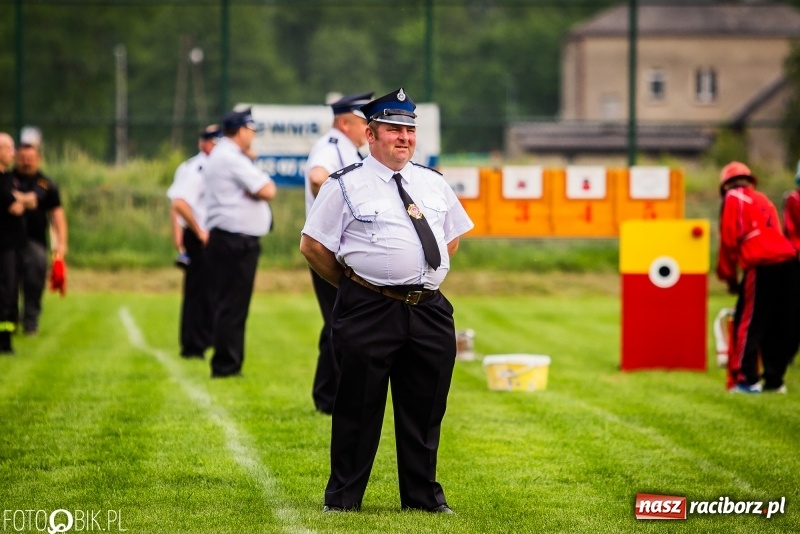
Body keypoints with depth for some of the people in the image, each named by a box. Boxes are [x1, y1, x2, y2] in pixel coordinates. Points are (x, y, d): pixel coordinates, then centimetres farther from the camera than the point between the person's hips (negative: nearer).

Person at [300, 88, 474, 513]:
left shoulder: (434, 183, 14)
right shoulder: (346, 186, -2)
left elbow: (454, 236, 26)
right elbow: (312, 245, -1)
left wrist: (423, 281, 15)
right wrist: (355, 287, 2)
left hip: (429, 312, 5)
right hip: (368, 313, -5)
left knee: (425, 406, 9)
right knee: (359, 406, -1)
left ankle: (423, 494, 19)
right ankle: (342, 496, 8)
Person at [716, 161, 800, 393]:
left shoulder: (733, 198, 8)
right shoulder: (763, 200, 27)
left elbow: (729, 239, 1)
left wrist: (729, 276, 10)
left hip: (762, 266, -6)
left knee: (747, 323, 0)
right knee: (781, 326, 11)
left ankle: (747, 379, -5)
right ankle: (774, 379, 13)